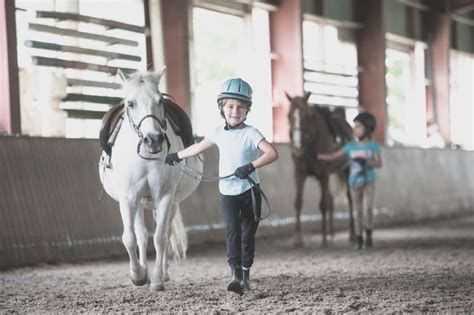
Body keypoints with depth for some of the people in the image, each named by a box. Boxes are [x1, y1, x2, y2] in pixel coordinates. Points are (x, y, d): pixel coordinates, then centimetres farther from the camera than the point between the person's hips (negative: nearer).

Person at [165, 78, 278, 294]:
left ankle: (245, 274, 18)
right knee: (232, 229, -15)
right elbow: (199, 147, 23)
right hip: (227, 193, 2)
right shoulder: (220, 132, 5)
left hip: (249, 191, -2)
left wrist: (251, 166, -33)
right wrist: (177, 156, 33)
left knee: (248, 233, 5)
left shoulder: (250, 133, -10)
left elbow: (272, 153, -22)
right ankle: (235, 274, -25)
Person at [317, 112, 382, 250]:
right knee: (358, 211, 6)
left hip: (368, 182, -2)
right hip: (354, 183, 2)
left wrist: (365, 161, -26)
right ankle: (358, 238, 14)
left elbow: (379, 164, -10)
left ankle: (369, 234, 6)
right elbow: (333, 156, 4)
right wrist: (315, 155, -5)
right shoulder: (350, 146, 3)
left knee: (368, 209, -13)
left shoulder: (373, 146, -3)